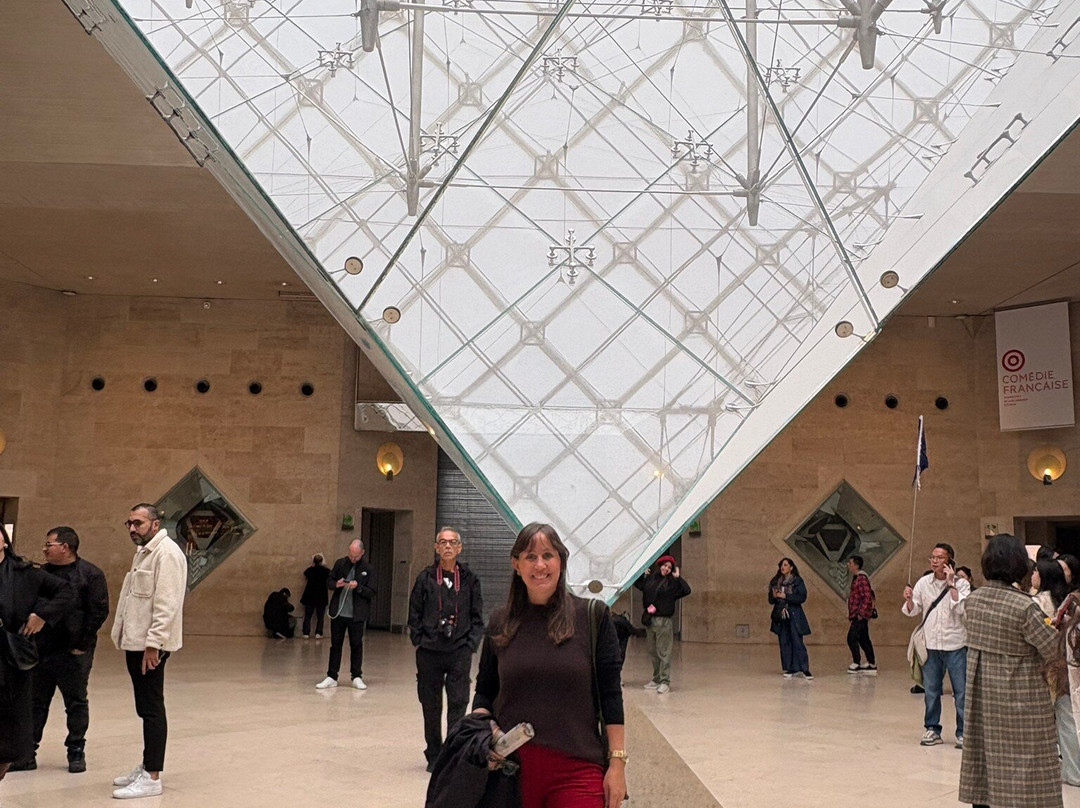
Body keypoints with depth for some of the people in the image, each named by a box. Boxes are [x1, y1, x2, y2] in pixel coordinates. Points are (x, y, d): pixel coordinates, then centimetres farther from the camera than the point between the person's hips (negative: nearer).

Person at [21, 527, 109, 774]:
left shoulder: (90, 574, -7)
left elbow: (99, 611, -10)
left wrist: (82, 644, -12)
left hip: (73, 652, -5)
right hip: (40, 651, 6)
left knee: (76, 703, 5)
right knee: (35, 701, 11)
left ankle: (76, 751, 16)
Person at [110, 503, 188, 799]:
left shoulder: (167, 552, -14)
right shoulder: (143, 552, 19)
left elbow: (167, 603, -21)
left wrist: (153, 644, -23)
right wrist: (130, 640, 15)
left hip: (150, 645, -10)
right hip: (136, 642, 10)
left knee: (151, 709, -5)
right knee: (145, 709, 16)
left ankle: (152, 778, -1)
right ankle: (147, 767, 25)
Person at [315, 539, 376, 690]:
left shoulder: (368, 569, -3)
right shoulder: (340, 563, 4)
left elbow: (372, 592, -5)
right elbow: (329, 582, 10)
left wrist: (358, 587, -21)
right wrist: (336, 584, -12)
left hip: (356, 615, -2)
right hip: (338, 613, 2)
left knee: (356, 645, 6)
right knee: (335, 644, 8)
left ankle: (357, 677, 17)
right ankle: (331, 677, 15)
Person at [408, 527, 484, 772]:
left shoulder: (469, 579, 5)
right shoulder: (426, 577, 4)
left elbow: (477, 616, 6)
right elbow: (414, 613, 7)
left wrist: (471, 644, -2)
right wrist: (419, 641, -1)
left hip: (460, 651, -1)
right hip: (429, 652, 1)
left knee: (458, 703, -6)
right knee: (430, 705, 9)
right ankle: (434, 755, 22)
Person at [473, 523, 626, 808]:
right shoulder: (499, 624, 7)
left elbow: (610, 694, -2)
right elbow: (484, 691, 14)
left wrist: (617, 761, -5)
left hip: (576, 771, -2)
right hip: (511, 766, 2)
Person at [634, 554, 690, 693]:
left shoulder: (672, 582, -3)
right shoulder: (650, 579, 10)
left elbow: (686, 590, -16)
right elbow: (637, 584, 26)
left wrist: (678, 577, -12)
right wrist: (642, 573, 13)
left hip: (664, 621, -6)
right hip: (649, 620, 6)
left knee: (663, 653, -5)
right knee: (652, 652, 14)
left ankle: (665, 682, 0)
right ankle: (656, 679, 25)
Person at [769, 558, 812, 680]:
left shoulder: (798, 581, -2)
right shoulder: (775, 582, 11)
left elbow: (802, 597, -11)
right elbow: (771, 600, 14)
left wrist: (785, 596, -16)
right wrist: (774, 596, -9)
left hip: (794, 615, -5)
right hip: (780, 616, 5)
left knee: (797, 642, -8)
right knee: (784, 643, 4)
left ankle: (805, 669, -4)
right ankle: (791, 669, 10)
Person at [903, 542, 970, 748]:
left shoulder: (961, 584, -3)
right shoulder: (923, 583, 5)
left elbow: (962, 608, -19)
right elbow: (913, 611, 8)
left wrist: (951, 584, -18)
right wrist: (909, 600, -13)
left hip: (955, 644, -3)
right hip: (930, 644, 3)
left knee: (961, 690, 0)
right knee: (931, 690, 9)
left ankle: (963, 732, 11)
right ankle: (932, 729, 20)